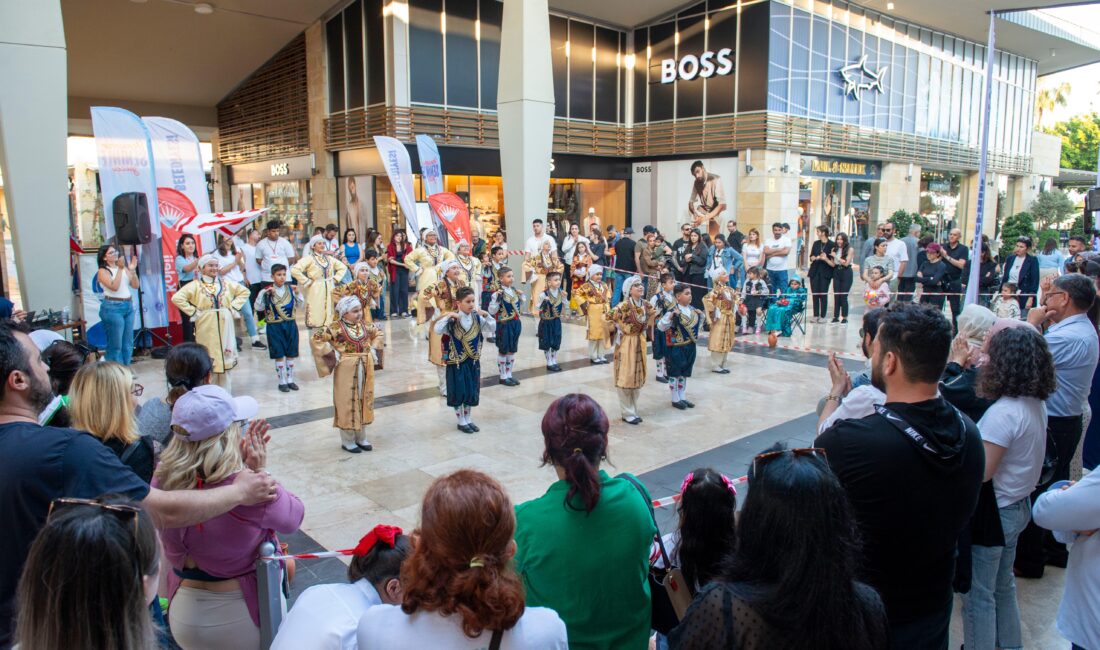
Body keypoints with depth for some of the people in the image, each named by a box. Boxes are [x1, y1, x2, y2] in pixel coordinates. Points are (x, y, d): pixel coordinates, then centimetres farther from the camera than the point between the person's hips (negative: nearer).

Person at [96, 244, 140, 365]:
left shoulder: (124, 268, 10)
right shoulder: (102, 271, -4)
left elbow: (136, 286, 6)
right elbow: (114, 287, -18)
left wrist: (133, 270, -7)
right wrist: (120, 269, -18)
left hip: (128, 306, 6)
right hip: (113, 308, -6)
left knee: (128, 344, 10)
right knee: (116, 345, -3)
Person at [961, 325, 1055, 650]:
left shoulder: (1003, 412, -27)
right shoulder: (1037, 405, 0)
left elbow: (982, 471, -27)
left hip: (994, 512, -9)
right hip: (1018, 506, 9)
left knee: (978, 594, 7)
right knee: (1003, 585, 26)